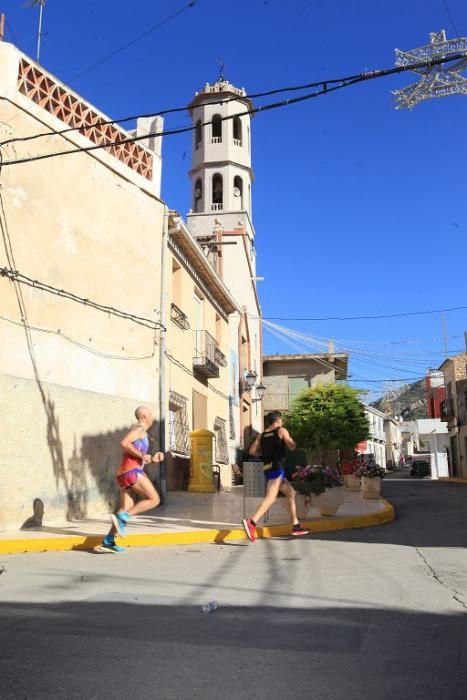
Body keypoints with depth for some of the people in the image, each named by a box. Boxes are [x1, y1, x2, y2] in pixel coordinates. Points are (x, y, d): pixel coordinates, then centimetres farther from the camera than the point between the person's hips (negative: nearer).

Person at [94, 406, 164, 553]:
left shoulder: (140, 432, 29)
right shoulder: (140, 427, 0)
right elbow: (124, 443, -17)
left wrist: (153, 458, 20)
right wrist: (142, 456, -12)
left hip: (124, 473, 9)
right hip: (132, 471, -9)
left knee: (127, 509, 4)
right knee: (154, 499, -9)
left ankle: (107, 541, -2)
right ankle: (122, 517, -17)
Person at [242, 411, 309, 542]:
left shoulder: (262, 435, 15)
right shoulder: (281, 431, 1)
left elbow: (252, 451, 8)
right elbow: (292, 447, -6)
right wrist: (291, 440, 14)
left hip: (268, 469, 8)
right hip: (277, 468, -8)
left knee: (291, 493, 20)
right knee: (271, 497, -19)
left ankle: (296, 526, 22)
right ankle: (251, 522, -35)